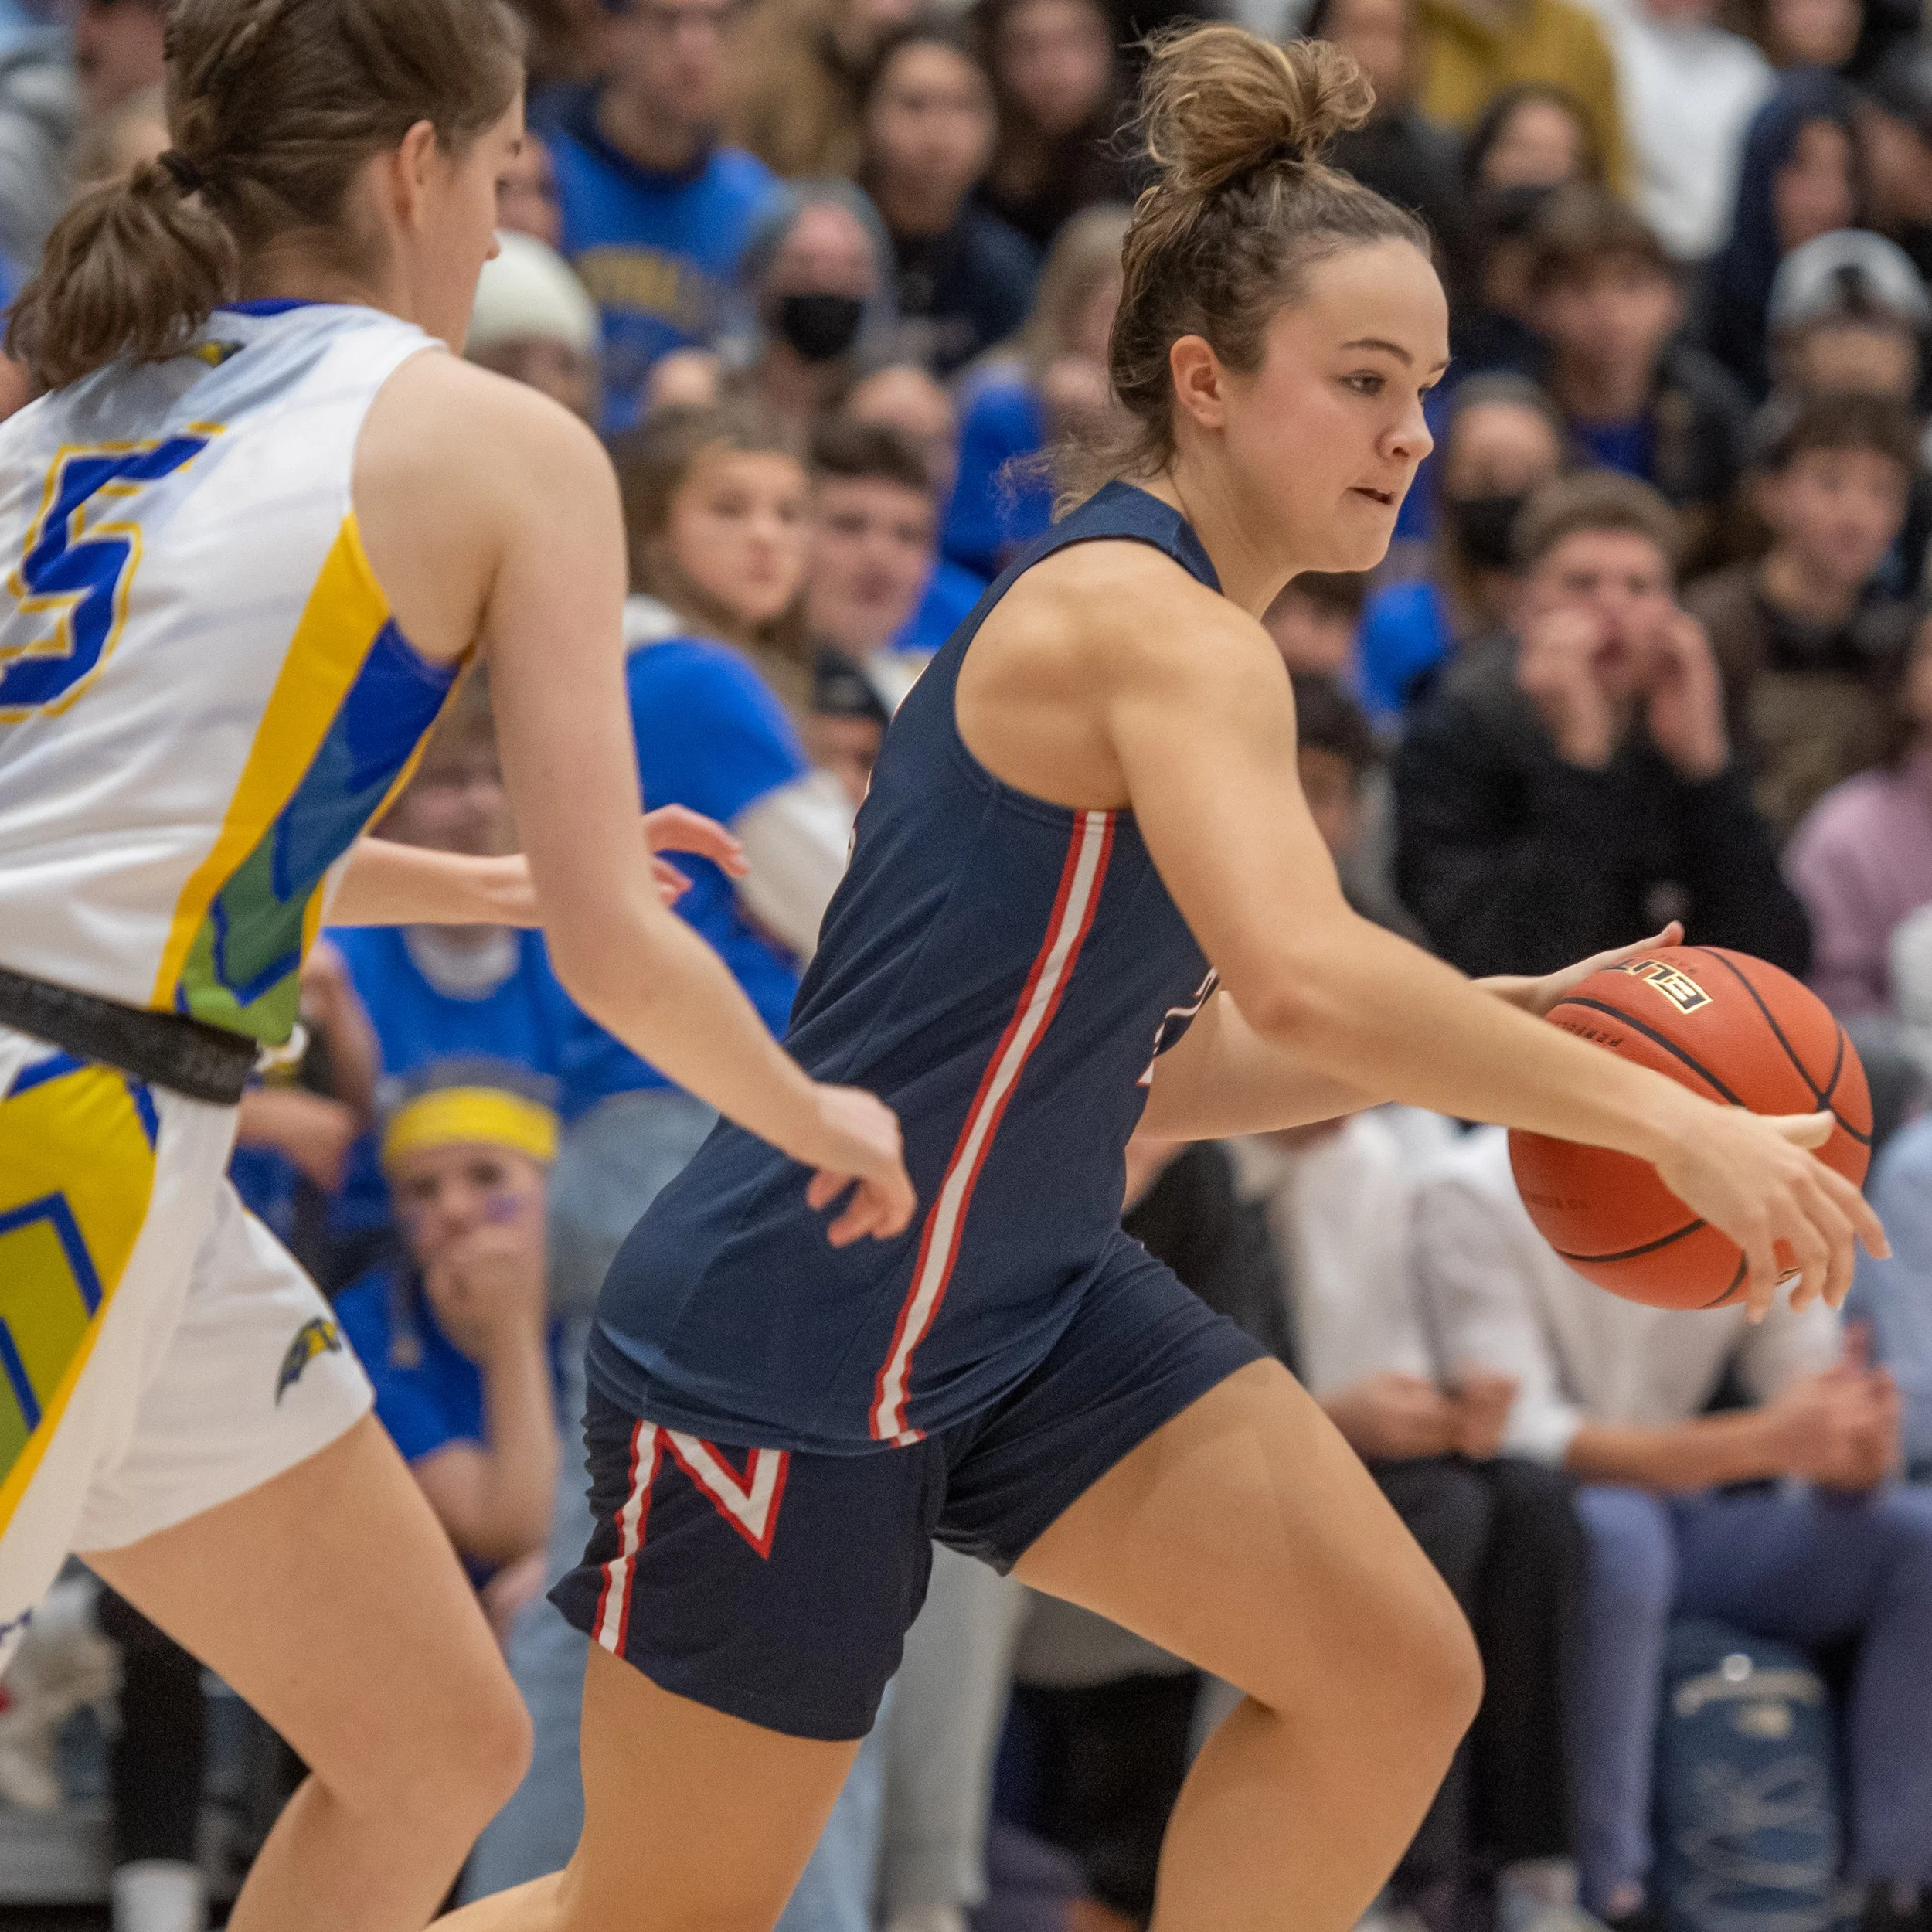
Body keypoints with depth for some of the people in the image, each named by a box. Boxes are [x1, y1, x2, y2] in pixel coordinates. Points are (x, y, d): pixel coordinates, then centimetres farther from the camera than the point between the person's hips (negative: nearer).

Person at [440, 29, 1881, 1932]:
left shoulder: (1142, 622, 10)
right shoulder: (1153, 627, -19)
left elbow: (1143, 1071, 15)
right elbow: (1302, 977, -36)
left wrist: (1500, 1028, 4)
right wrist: (1659, 1116, -29)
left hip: (1020, 1308, 9)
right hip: (780, 1348, -9)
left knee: (1395, 1675, -6)